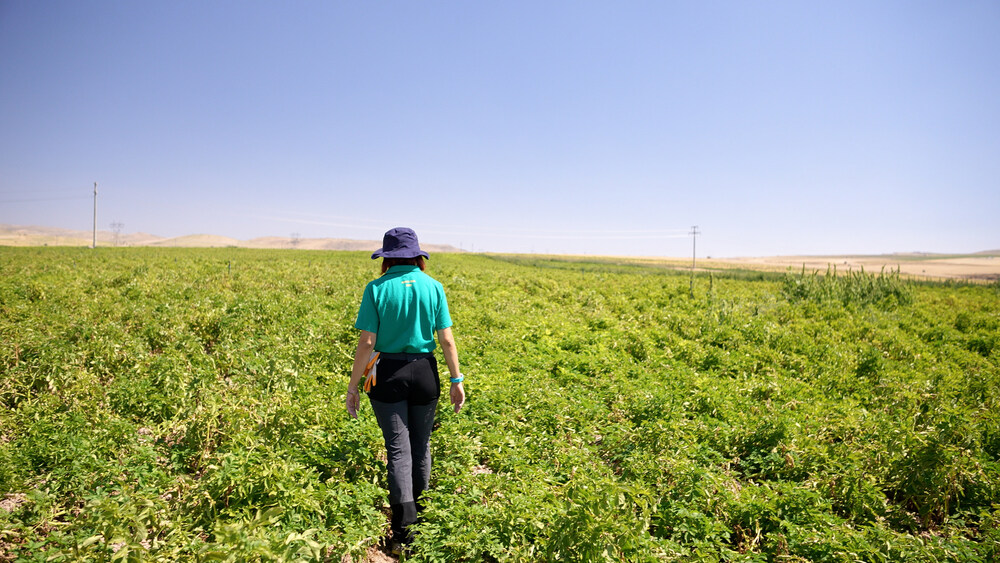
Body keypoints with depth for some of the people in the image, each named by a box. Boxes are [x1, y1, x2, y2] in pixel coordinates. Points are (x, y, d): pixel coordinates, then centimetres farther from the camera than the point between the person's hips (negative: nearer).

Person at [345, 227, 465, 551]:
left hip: (388, 374, -2)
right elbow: (447, 340, -3)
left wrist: (353, 386, -2)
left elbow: (367, 343, -10)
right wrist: (457, 380, 5)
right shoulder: (433, 287, -1)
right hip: (425, 373, 2)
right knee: (420, 445, 19)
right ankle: (418, 512, 37)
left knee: (398, 449, 4)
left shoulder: (377, 289, -7)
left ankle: (403, 527, -1)